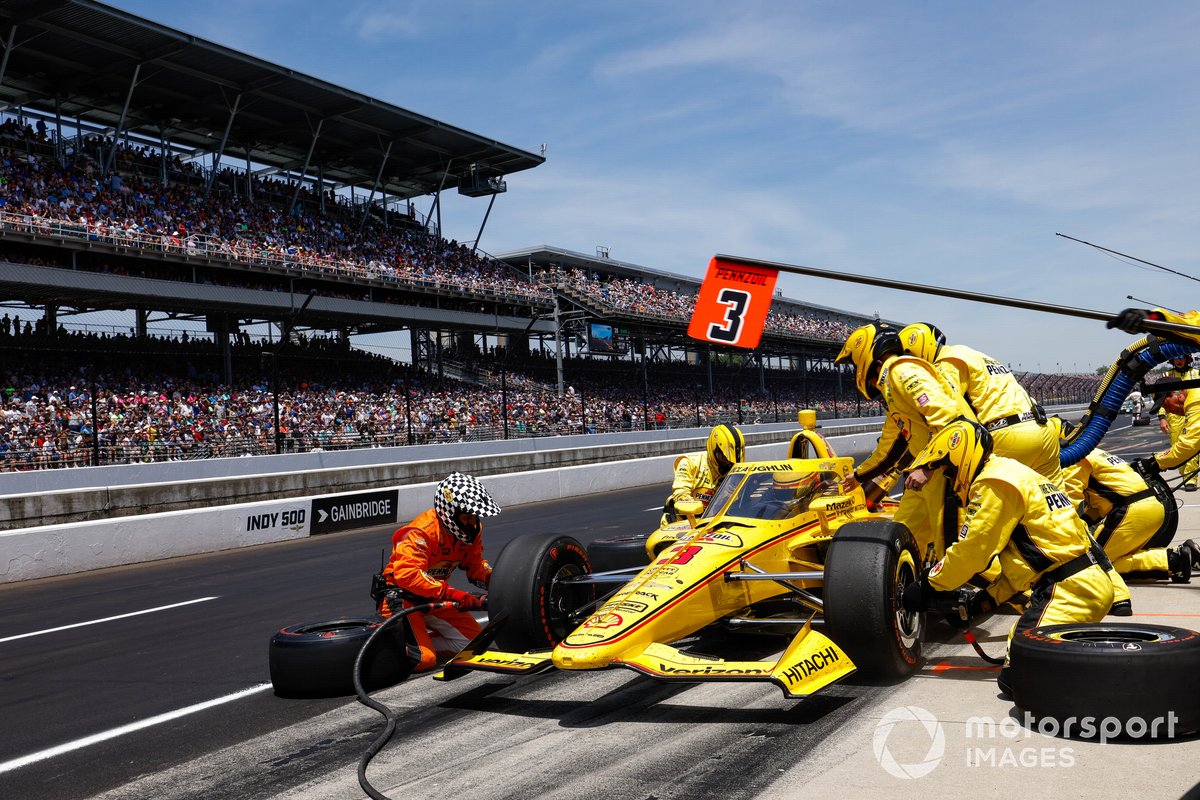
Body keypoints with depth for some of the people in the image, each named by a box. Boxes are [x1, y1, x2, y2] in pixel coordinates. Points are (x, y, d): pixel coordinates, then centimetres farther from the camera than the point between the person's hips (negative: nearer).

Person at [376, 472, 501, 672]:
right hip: (403, 597, -8)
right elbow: (407, 574, -38)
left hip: (435, 598, 8)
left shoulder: (473, 529, -3)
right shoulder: (422, 531, -27)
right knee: (424, 660, -23)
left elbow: (475, 566, 7)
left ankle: (422, 641, 9)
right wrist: (455, 595, -41)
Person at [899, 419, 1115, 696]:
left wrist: (927, 587, 2)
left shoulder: (993, 484, -10)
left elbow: (969, 551, -9)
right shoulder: (1013, 475, 22)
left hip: (1070, 589, -10)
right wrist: (992, 597, 20)